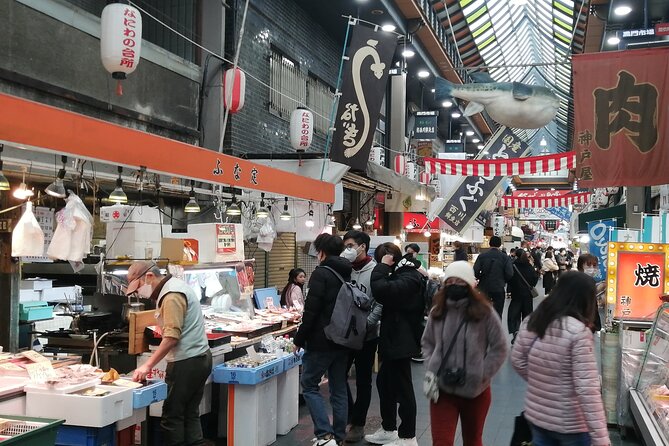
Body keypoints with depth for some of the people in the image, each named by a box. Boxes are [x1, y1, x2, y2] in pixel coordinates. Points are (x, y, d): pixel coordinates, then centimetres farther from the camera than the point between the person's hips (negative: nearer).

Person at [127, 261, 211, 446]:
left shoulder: (172, 296, -17)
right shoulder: (175, 286, 14)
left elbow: (172, 337, -24)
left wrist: (148, 365, -21)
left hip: (186, 363, -10)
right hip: (200, 357, 10)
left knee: (172, 416, -1)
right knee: (190, 414, 12)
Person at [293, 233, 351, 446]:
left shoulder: (321, 274, -14)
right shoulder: (348, 275, 10)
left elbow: (311, 311, -18)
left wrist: (299, 339, -9)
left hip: (321, 341, -7)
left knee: (309, 385, 4)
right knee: (339, 389, 13)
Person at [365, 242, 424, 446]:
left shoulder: (409, 277, -20)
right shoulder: (401, 274, 12)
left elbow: (380, 289, -33)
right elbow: (387, 297, 17)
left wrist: (382, 267, -20)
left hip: (401, 341, -11)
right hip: (394, 339, 11)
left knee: (402, 388, -1)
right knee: (384, 382, 19)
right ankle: (389, 429, 31)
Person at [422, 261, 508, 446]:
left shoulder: (484, 312, -11)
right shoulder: (437, 312, -1)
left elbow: (500, 348, -5)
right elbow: (427, 343, 11)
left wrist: (482, 374, -12)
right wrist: (429, 371, -2)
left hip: (475, 391, -1)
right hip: (442, 389, 1)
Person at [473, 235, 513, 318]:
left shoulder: (482, 256, -5)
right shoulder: (505, 257, -5)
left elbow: (475, 271, -13)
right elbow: (509, 273, -11)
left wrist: (481, 278, 7)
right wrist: (503, 281, 8)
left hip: (484, 287, 1)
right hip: (499, 288, -1)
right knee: (498, 313, 7)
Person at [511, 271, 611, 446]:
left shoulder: (531, 322, -4)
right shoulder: (579, 332, -23)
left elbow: (518, 361, 8)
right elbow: (587, 389, -25)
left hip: (536, 416, 5)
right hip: (571, 424, -5)